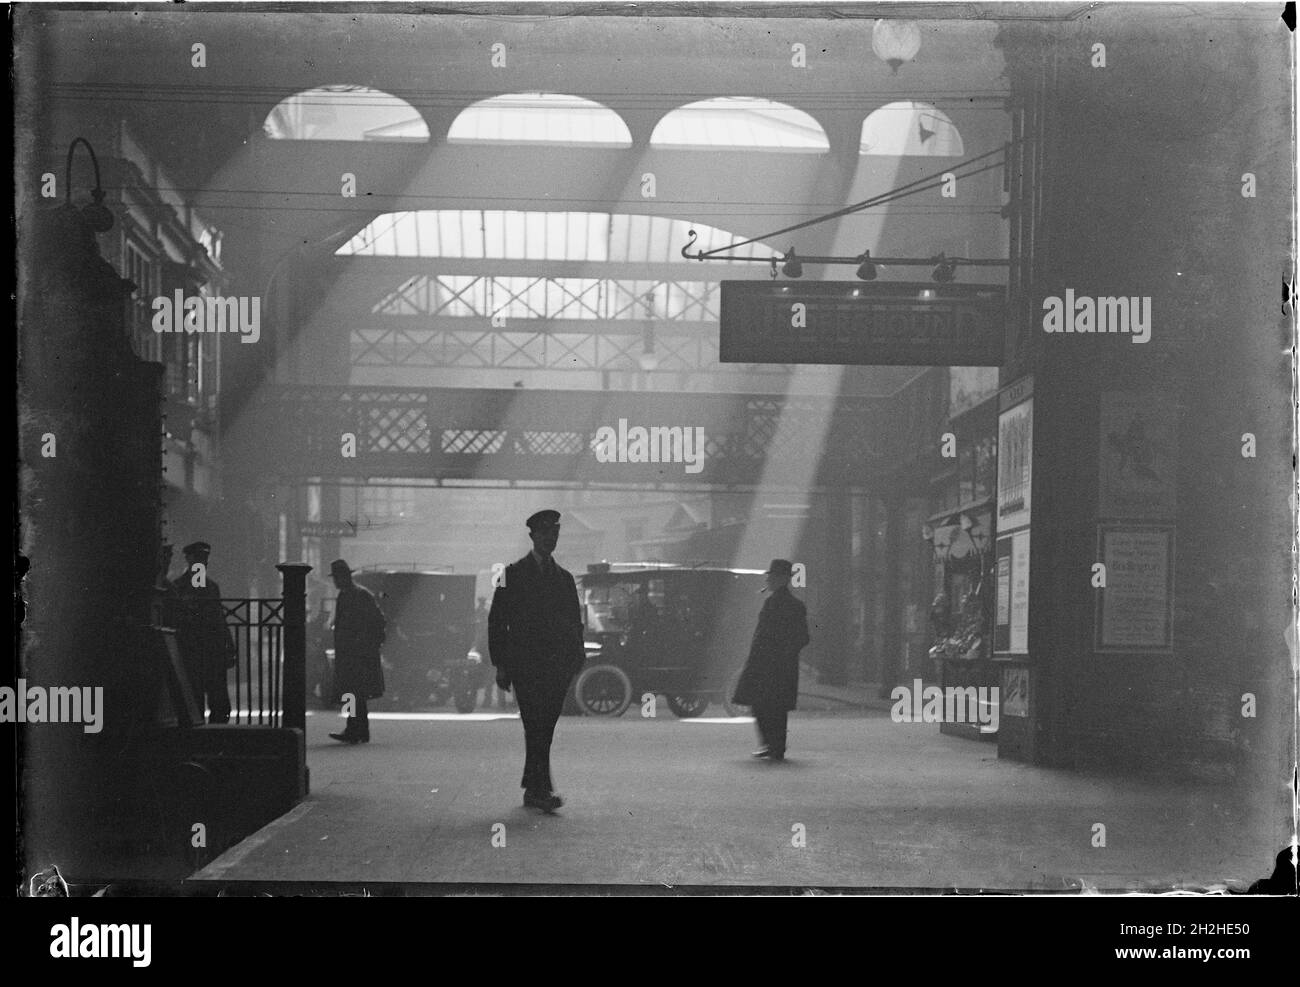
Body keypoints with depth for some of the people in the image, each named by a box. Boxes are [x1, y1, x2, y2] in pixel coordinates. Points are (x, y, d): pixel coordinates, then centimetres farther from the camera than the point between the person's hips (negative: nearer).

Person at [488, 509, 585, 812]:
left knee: (544, 728, 5)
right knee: (536, 726, -13)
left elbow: (575, 623, 17)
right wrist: (501, 664, -5)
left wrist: (576, 661, 6)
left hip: (557, 666, 4)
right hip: (525, 665, -4)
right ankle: (542, 789, -15)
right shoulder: (513, 574, 3)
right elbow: (497, 620, 1)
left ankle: (532, 789, 15)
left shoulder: (564, 578, 16)